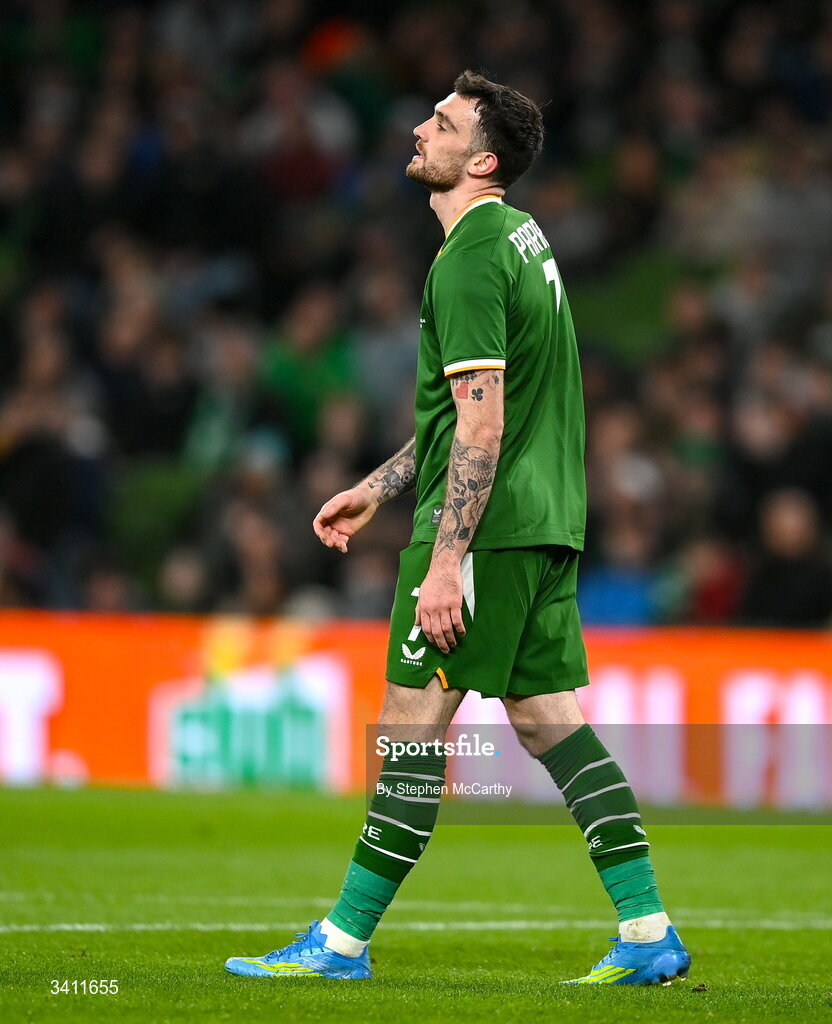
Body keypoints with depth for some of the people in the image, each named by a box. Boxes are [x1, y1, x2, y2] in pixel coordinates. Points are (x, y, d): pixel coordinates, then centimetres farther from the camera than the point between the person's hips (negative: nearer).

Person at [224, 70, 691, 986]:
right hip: (547, 519, 10)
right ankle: (649, 935, 5)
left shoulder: (471, 258, -14)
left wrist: (445, 560, -21)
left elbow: (481, 422, -20)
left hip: (487, 527, -10)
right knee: (549, 718, 8)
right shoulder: (519, 236, 17)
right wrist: (378, 487, 27)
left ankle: (343, 942, 0)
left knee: (414, 722, -4)